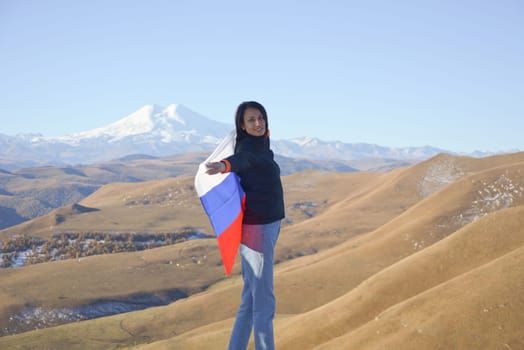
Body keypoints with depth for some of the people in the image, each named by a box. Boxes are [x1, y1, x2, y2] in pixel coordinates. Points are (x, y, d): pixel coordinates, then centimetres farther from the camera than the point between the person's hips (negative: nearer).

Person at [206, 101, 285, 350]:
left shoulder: (260, 145, 12)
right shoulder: (247, 148, -16)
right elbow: (241, 159, -44)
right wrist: (224, 165, -64)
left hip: (264, 226, 10)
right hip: (257, 228, -10)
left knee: (251, 297, 14)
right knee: (263, 301, -5)